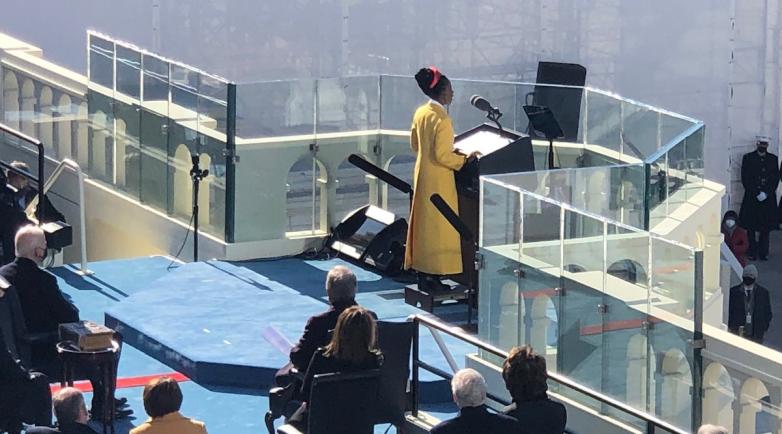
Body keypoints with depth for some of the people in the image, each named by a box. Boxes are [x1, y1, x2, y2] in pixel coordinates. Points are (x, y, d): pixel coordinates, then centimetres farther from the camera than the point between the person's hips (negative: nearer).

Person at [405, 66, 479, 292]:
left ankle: (422, 273, 20)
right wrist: (465, 159, -10)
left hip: (422, 172, 9)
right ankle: (432, 276, 2)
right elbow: (442, 156, -23)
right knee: (438, 226, -1)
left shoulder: (420, 113, 3)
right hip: (438, 179, -9)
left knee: (424, 223, 14)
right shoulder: (441, 119, -22)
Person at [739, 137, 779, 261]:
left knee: (765, 227, 0)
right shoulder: (748, 158, 5)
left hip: (768, 198, 1)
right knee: (751, 227, -3)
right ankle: (752, 252, 2)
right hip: (752, 198, -1)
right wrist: (756, 194, -9)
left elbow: (776, 178, 7)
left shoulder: (773, 159, 12)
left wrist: (766, 193, -6)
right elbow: (745, 179, -1)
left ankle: (763, 253, 5)